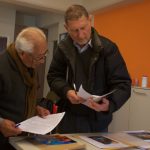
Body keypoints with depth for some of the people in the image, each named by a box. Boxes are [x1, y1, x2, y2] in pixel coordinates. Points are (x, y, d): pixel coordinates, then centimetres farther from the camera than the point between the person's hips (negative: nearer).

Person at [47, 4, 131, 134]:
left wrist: (110, 103, -32)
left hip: (97, 119, -2)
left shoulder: (107, 48, -10)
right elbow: (53, 76, 5)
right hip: (68, 118, 2)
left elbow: (122, 83, -12)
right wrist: (66, 91, -17)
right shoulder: (63, 48, 0)